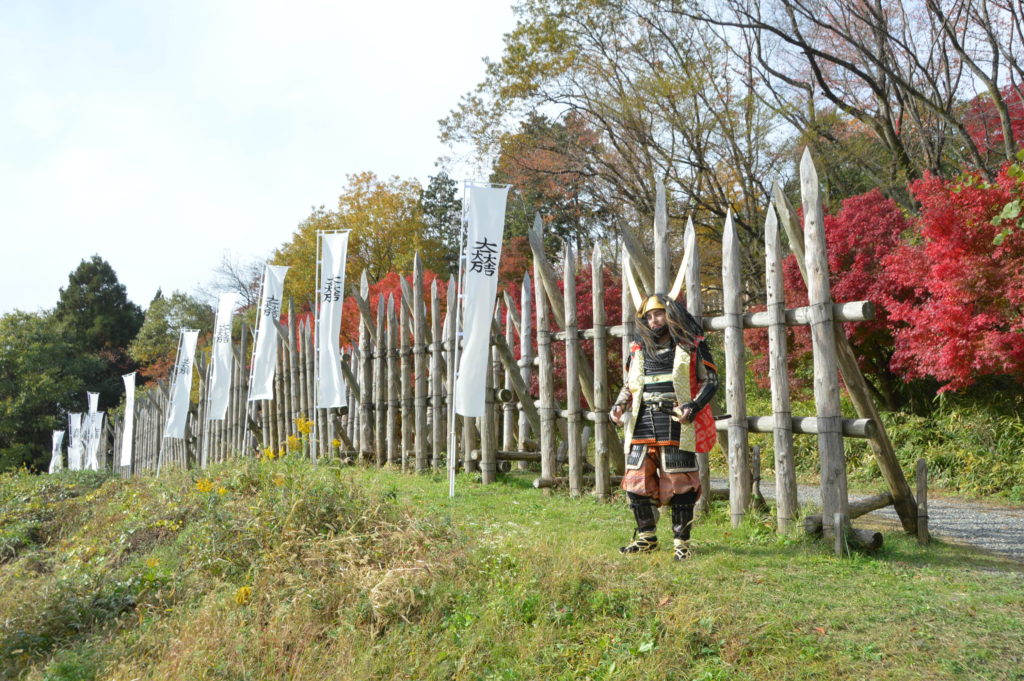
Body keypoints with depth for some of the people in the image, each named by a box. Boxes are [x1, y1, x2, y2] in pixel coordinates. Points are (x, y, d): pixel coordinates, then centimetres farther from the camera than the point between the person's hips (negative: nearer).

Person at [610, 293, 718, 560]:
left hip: (676, 423, -4)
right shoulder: (638, 349, 16)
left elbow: (711, 380, 3)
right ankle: (646, 537, 19)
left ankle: (681, 541, 10)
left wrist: (692, 406, -13)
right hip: (642, 424, 4)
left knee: (679, 483, -2)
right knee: (636, 481, 4)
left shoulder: (690, 346, 3)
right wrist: (619, 404, 5)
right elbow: (630, 384, 24)